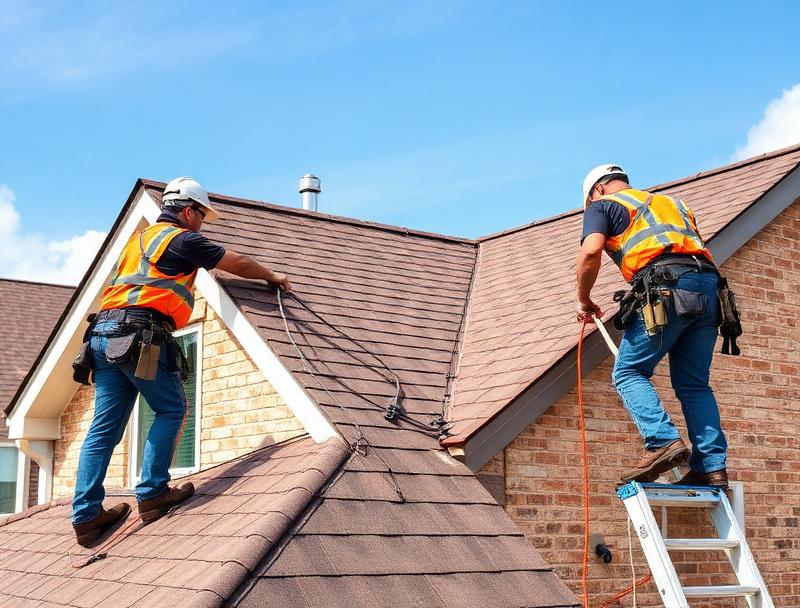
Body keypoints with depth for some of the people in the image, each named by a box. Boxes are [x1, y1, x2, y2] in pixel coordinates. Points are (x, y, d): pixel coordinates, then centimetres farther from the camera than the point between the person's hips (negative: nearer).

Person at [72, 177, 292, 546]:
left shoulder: (140, 238, 28)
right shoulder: (183, 239, 4)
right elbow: (239, 264, 12)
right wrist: (272, 276, 29)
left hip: (104, 334, 8)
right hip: (140, 333, -8)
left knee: (105, 427, 5)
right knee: (172, 410, 3)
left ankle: (86, 515, 2)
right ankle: (152, 494, -2)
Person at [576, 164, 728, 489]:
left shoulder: (602, 205, 17)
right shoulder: (673, 203, 36)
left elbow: (591, 251, -2)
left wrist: (584, 300, 11)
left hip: (666, 286, -6)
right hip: (708, 285, 6)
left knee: (629, 372, 3)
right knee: (694, 384, 11)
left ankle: (662, 441, -16)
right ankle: (712, 465, 2)